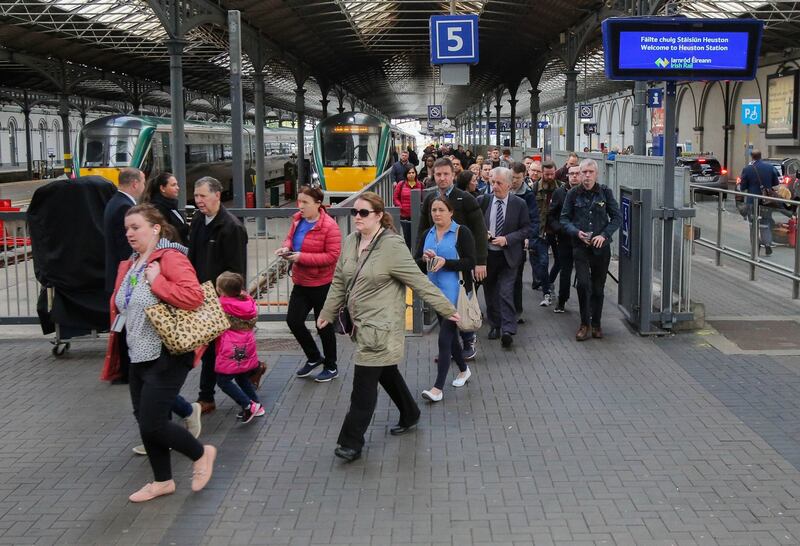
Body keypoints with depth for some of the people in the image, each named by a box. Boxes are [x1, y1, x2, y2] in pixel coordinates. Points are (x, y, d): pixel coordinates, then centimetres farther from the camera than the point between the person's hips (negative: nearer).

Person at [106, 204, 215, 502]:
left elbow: (193, 296, -28)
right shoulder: (129, 265, 12)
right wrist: (117, 333, 15)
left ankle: (201, 454, 16)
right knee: (145, 421, 14)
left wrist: (156, 281, -23)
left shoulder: (171, 258, -14)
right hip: (138, 356, 9)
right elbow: (118, 305, 24)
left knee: (152, 424, -8)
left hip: (166, 357, -9)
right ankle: (162, 481, 29)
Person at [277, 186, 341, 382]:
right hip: (300, 282, 7)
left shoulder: (329, 226, -20)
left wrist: (302, 257, -27)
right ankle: (314, 357, 29)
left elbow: (333, 255, -23)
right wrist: (286, 247, -7)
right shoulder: (298, 219, 0)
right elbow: (290, 237, 17)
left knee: (323, 326, 8)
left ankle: (331, 367, 28)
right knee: (293, 320, 6)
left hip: (321, 284, -7)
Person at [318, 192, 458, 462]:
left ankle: (352, 442, 5)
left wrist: (447, 309, -13)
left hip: (381, 327, -8)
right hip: (362, 325, 8)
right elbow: (339, 281, 14)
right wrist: (328, 313, 20)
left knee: (364, 384, -5)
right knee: (386, 373, 22)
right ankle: (409, 416, 42)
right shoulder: (350, 241, 4)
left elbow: (420, 282, -16)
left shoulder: (392, 247, -18)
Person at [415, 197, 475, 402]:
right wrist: (424, 259, -13)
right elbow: (416, 262, 9)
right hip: (436, 291, 7)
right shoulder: (428, 234, 10)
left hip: (455, 291, -7)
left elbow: (471, 262, -13)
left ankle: (438, 388, -10)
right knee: (449, 333, 18)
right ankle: (463, 370, 39)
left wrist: (445, 262, -23)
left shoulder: (461, 232, -8)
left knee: (445, 336, -10)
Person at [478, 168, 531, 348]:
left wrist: (507, 239, -14)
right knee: (490, 292, 12)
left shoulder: (519, 204, -4)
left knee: (506, 292, -12)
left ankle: (507, 331, -12)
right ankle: (495, 326, 26)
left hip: (508, 255, -3)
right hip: (487, 254, 3)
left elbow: (526, 229, -3)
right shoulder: (483, 200, 1)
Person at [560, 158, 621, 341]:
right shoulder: (573, 194, 1)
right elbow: (564, 218, 5)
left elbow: (617, 217, 3)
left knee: (598, 287, 8)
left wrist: (604, 235, -11)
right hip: (580, 246, -1)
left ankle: (596, 323, 22)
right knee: (583, 284, -13)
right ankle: (584, 323, 2)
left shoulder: (605, 192, 1)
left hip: (601, 246, 1)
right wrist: (577, 232, -13)